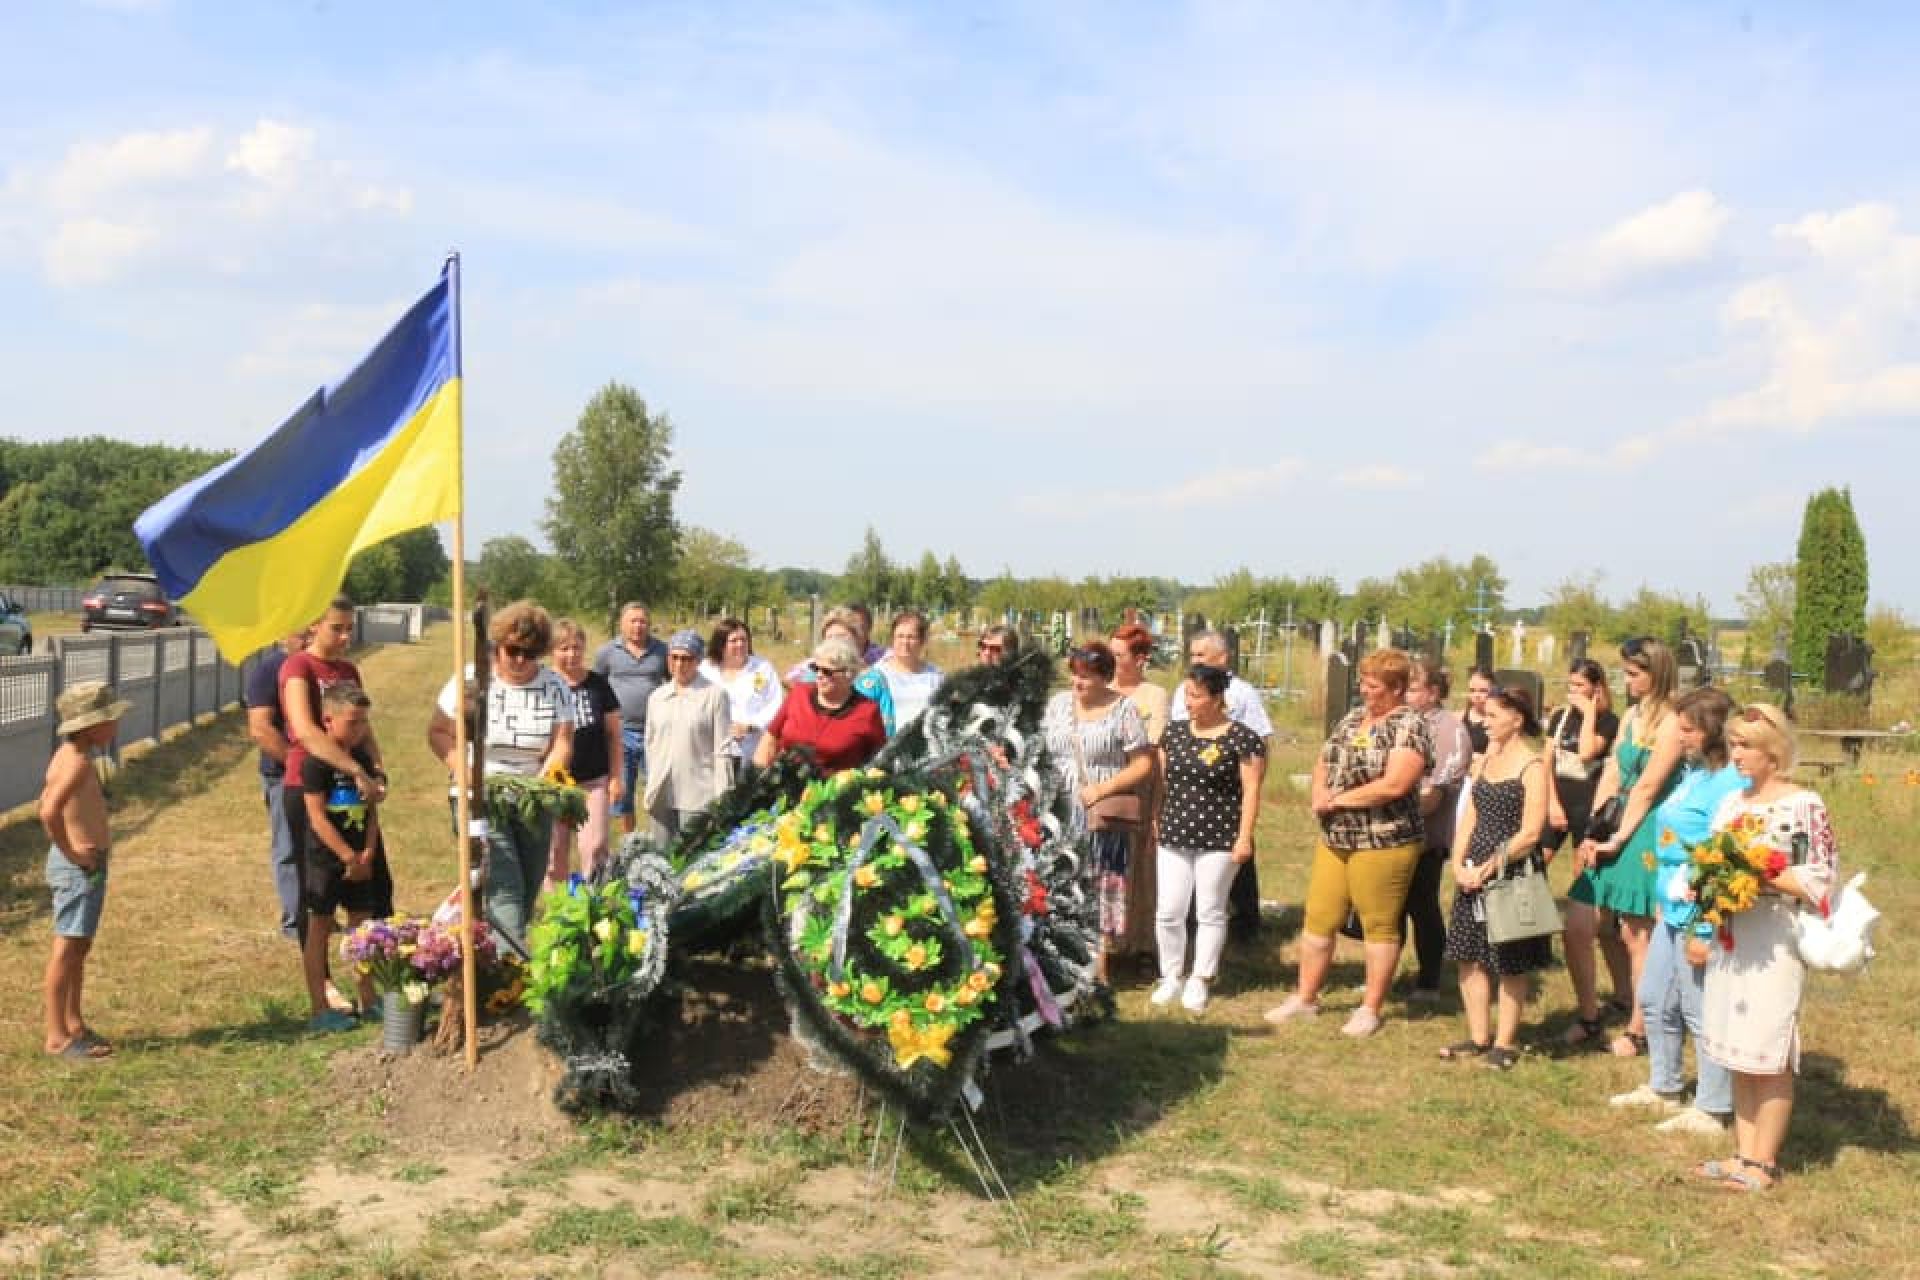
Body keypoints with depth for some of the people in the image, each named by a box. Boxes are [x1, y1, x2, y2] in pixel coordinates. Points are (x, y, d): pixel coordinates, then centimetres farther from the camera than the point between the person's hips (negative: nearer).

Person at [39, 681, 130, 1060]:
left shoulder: (70, 755, 11)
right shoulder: (78, 760, -19)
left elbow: (47, 802, 23)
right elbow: (49, 812, -31)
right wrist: (69, 851, -20)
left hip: (86, 865, 10)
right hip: (79, 868, -10)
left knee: (79, 947, 17)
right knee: (67, 949, -4)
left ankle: (74, 1025, 27)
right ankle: (57, 1036, 2)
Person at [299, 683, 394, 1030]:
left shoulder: (362, 759, 7)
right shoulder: (316, 762, -14)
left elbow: (372, 809, 7)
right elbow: (317, 818, -17)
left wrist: (368, 853, -5)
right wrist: (349, 857, -17)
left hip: (361, 859, 7)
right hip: (325, 858, -7)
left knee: (362, 924, 11)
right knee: (320, 927, 1)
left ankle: (368, 1002, 20)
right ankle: (319, 1009, 7)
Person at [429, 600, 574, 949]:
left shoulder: (555, 687, -1)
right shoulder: (470, 681, -6)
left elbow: (562, 744, -6)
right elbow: (437, 732, -1)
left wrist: (545, 782, -24)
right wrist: (461, 770, -16)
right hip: (481, 799, -4)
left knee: (527, 895, 11)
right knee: (504, 891, -17)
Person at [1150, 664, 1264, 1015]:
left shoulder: (1242, 739, -7)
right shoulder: (1173, 732, 8)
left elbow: (1251, 790, -7)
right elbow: (1159, 778, 16)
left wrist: (1245, 836, -11)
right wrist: (1155, 820, 12)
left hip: (1219, 839, -4)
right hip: (1174, 837, 4)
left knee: (1210, 913, 5)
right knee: (1168, 912, 3)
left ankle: (1200, 981, 16)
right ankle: (1172, 976, 19)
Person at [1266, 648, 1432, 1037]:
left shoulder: (1409, 726, -12)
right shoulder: (1353, 717, 12)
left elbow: (1394, 785, -23)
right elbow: (1323, 763, 19)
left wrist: (1339, 799, -15)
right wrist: (1319, 793, -3)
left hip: (1384, 843, -8)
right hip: (1335, 840, 8)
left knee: (1379, 925, 4)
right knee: (1318, 917, 12)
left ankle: (1371, 1009, 14)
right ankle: (1305, 997, 24)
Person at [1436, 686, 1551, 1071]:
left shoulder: (1532, 767, -11)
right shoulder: (1485, 761, 11)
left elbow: (1530, 834, -16)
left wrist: (1487, 869, -15)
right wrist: (1459, 864, -1)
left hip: (1513, 875, -7)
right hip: (1474, 873, 7)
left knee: (1510, 965, 3)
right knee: (1469, 957, 10)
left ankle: (1505, 1043, 13)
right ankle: (1478, 1037, 20)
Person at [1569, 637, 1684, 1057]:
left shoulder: (1671, 724, -11)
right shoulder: (1631, 717, 14)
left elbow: (1646, 788, -14)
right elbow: (1611, 776, 10)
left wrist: (1618, 839, -11)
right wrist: (1592, 833, 2)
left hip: (1649, 836, -8)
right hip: (1614, 833, 8)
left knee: (1636, 936, 0)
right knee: (1577, 927, 4)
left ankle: (1637, 1031, 13)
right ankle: (1589, 1019, 18)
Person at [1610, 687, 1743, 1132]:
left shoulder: (1729, 783, -18)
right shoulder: (1692, 773, 11)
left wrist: (1706, 926, -24)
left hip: (1701, 912, -10)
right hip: (1673, 908, 10)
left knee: (1700, 1010, 1)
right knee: (1655, 1000, 20)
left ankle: (1712, 1109, 14)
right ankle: (1663, 1087, 36)